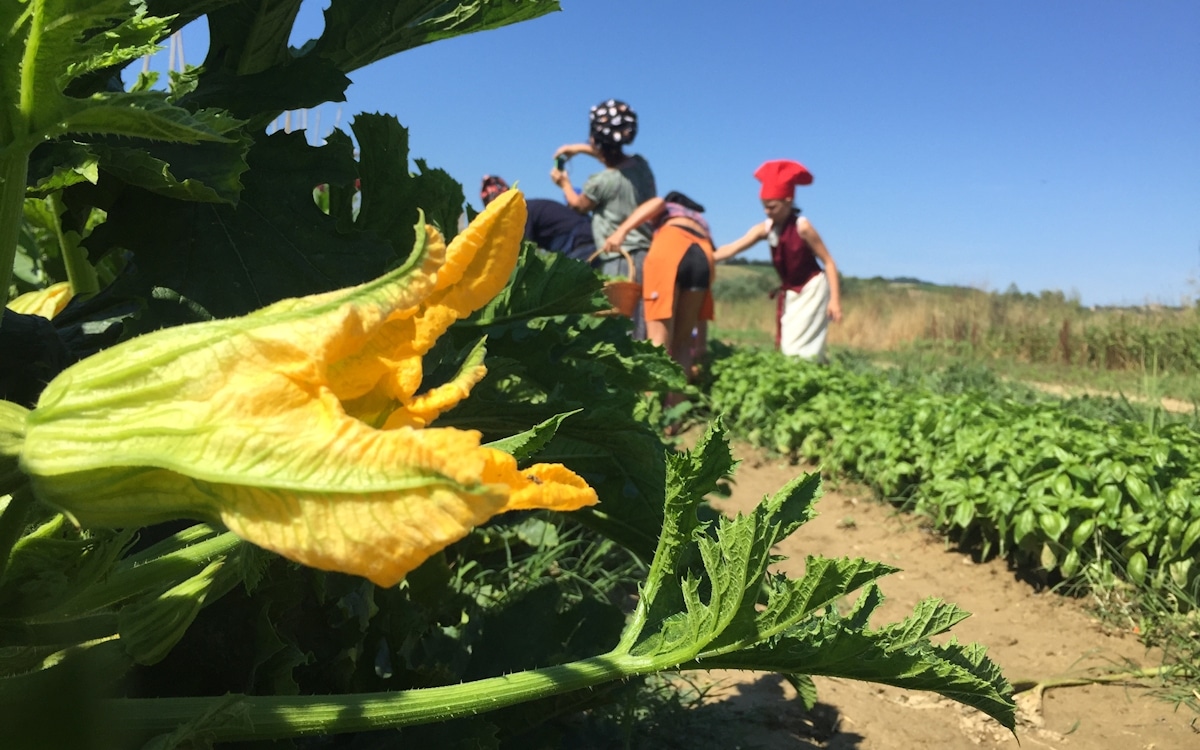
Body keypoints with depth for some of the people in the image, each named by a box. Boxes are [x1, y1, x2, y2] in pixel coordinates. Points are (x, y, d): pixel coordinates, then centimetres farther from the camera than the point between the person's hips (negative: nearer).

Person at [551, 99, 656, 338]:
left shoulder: (601, 182, -10)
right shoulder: (641, 164, 7)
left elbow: (578, 206, 13)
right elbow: (616, 158, 34)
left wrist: (564, 184, 31)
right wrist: (580, 148, 37)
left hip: (620, 260, -7)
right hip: (648, 255, 7)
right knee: (641, 331, 4)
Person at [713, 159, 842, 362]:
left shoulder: (802, 227, -21)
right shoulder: (765, 229, -6)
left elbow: (828, 262, -18)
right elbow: (732, 249, -13)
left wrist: (835, 300, -22)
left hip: (812, 290, -6)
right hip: (788, 293, 7)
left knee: (799, 346, -12)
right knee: (786, 346, 9)